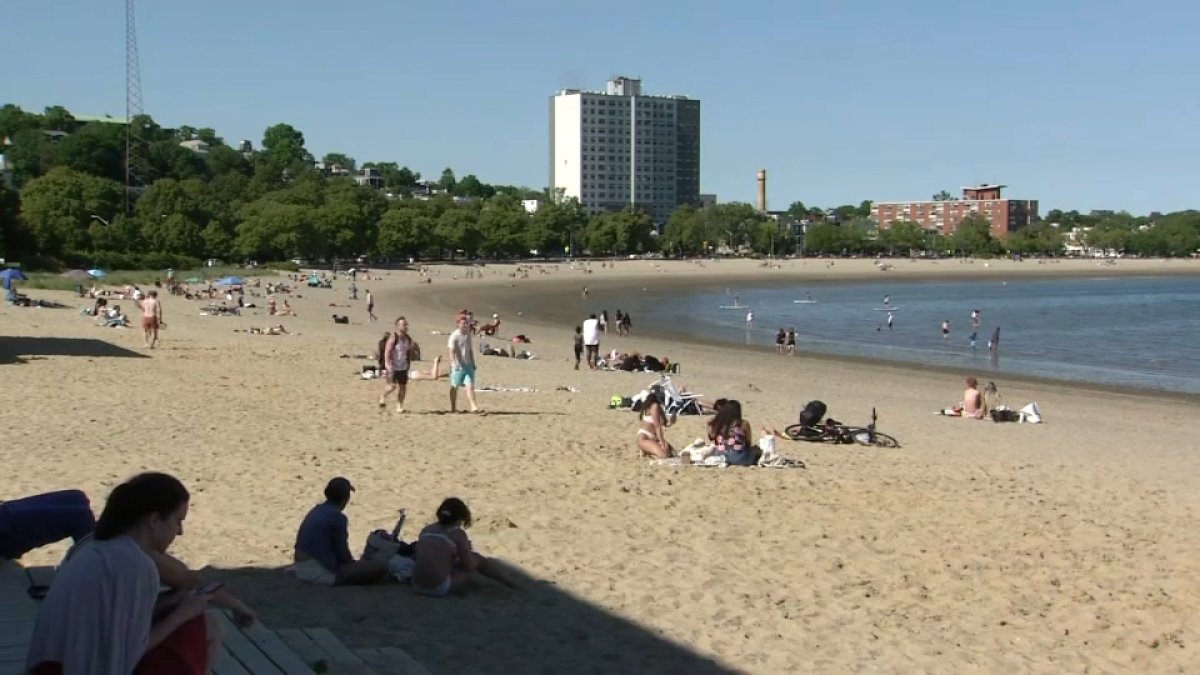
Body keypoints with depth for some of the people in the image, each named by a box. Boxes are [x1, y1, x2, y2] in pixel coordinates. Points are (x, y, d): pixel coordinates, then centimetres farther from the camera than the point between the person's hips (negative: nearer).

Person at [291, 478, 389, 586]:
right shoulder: (337, 516, -12)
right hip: (321, 573, -9)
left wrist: (353, 563, 26)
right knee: (382, 566, -15)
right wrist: (355, 565, 11)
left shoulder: (317, 510, 13)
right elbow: (342, 554, -9)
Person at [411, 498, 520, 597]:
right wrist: (466, 550, 19)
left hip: (417, 586, 6)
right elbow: (469, 566, -1)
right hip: (439, 589, -6)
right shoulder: (458, 534, -7)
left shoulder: (426, 530, 8)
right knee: (478, 560, 13)